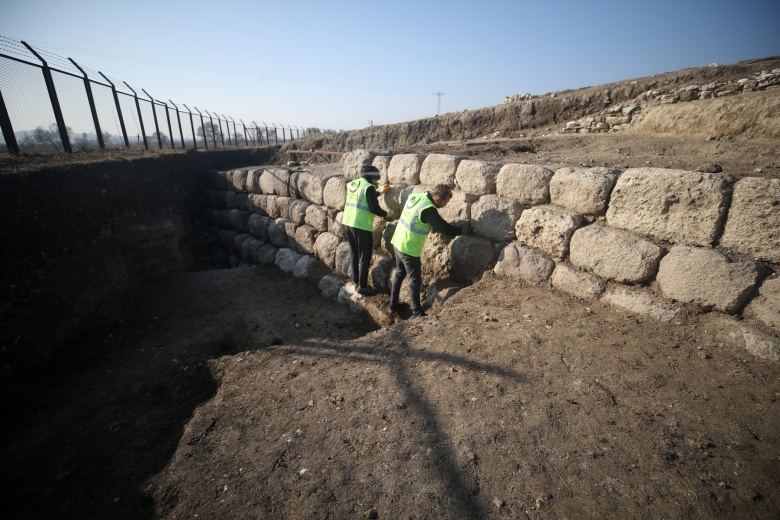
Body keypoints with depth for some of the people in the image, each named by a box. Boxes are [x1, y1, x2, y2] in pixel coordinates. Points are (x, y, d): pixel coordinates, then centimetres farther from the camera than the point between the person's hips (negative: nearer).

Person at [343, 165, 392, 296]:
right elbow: (374, 209, -17)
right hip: (361, 226, -8)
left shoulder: (351, 184, 12)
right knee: (364, 256, 1)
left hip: (348, 222, 8)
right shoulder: (369, 187, -13)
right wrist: (386, 214, 0)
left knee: (354, 253, 18)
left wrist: (378, 193, 25)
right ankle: (362, 286, 7)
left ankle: (356, 280, 29)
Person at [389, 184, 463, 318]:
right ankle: (417, 313, 15)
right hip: (409, 249, -9)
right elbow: (444, 228, -18)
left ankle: (393, 306, 33)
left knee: (399, 274, 21)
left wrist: (432, 226, 9)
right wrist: (461, 230, -2)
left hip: (398, 242, 9)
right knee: (415, 280, 4)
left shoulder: (415, 195, 0)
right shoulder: (428, 210, -25)